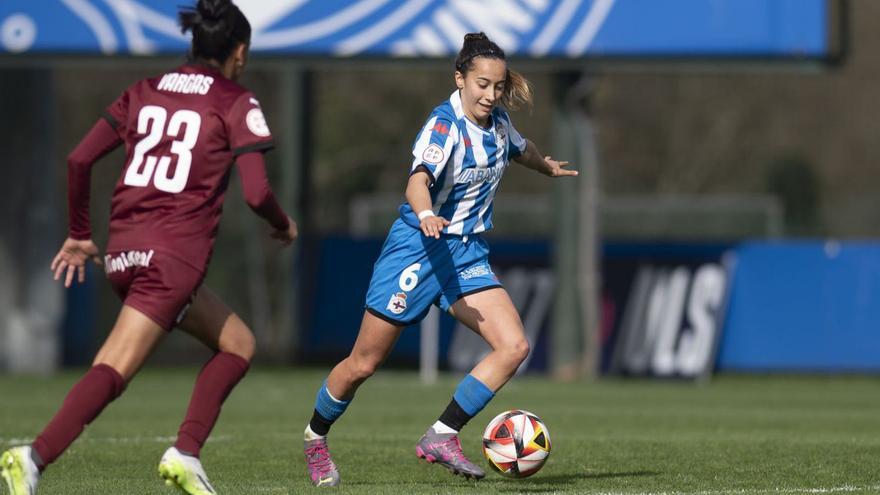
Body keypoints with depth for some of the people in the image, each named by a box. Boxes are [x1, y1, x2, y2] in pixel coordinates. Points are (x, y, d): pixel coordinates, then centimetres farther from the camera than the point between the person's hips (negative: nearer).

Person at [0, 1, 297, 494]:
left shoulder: (146, 91, 15)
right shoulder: (237, 104, 0)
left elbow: (79, 159, 9)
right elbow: (256, 192, -8)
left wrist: (79, 234, 19)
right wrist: (285, 226, 13)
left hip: (124, 247, 7)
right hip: (177, 250, -7)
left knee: (238, 343, 18)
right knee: (115, 370, -12)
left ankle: (185, 454, 3)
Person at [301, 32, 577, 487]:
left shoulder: (497, 121, 3)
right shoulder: (444, 125, -19)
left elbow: (520, 149, 28)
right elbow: (418, 180, -36)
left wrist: (547, 167, 48)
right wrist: (425, 214, -57)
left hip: (467, 253, 6)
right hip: (418, 247, -6)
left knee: (513, 346, -15)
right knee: (363, 364, 1)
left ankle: (441, 437, -10)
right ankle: (316, 438, 27)